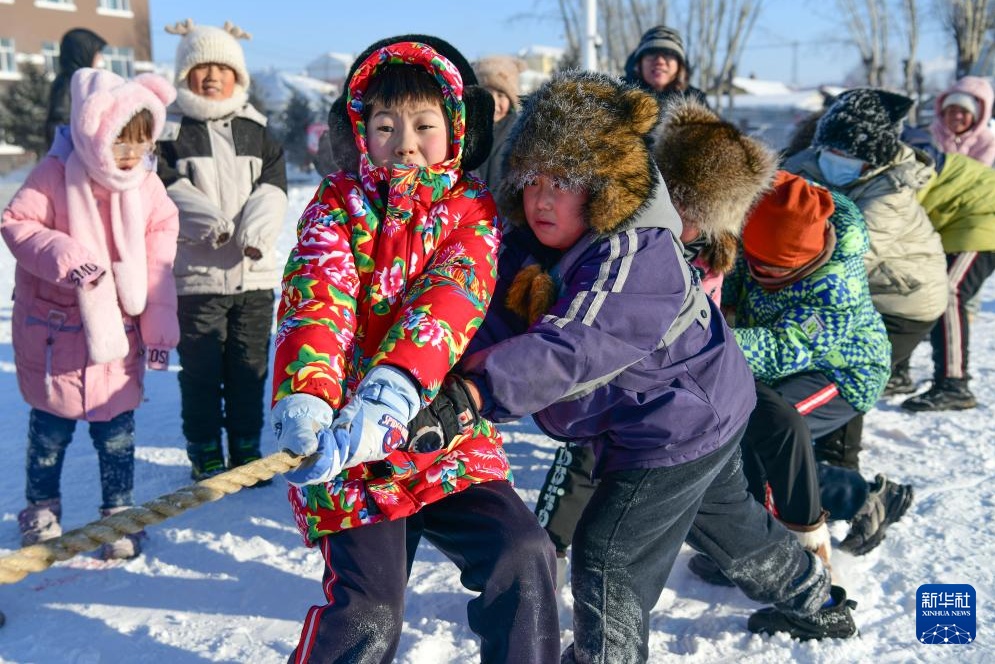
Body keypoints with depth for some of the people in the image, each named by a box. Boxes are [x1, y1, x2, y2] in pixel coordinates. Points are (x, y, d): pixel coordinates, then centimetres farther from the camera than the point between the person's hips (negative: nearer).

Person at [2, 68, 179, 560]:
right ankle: (41, 508, 34)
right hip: (55, 329, -1)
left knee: (116, 426, 7)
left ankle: (119, 512, 24)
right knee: (51, 424, 13)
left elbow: (158, 263, -3)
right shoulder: (57, 174, -13)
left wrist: (159, 328, -5)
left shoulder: (148, 187, -5)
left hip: (119, 329, 2)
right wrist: (63, 255, -27)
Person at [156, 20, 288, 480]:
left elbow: (274, 184, 2)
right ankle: (205, 454, 16)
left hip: (255, 272, 3)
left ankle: (246, 449, 23)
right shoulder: (170, 132, 2)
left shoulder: (257, 131, 12)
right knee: (200, 369, 2)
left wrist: (258, 227, -16)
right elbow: (166, 188, -9)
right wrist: (208, 221, -23)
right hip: (195, 273, -3)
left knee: (250, 366, 10)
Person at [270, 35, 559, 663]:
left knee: (525, 556, -13)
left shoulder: (474, 209, 3)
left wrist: (390, 395, -34)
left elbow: (449, 300, -16)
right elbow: (315, 299, -14)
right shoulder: (339, 203, 3)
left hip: (448, 437, 2)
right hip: (346, 449, -1)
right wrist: (305, 397, -34)